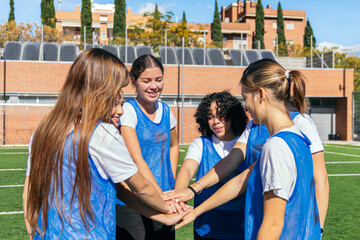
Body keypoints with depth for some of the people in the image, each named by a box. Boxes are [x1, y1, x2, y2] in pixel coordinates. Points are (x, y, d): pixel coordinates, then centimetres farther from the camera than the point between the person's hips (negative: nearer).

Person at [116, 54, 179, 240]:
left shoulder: (165, 110, 8)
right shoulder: (127, 110, -10)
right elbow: (136, 159, -18)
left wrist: (172, 181, 11)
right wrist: (162, 196, -23)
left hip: (164, 202, 6)